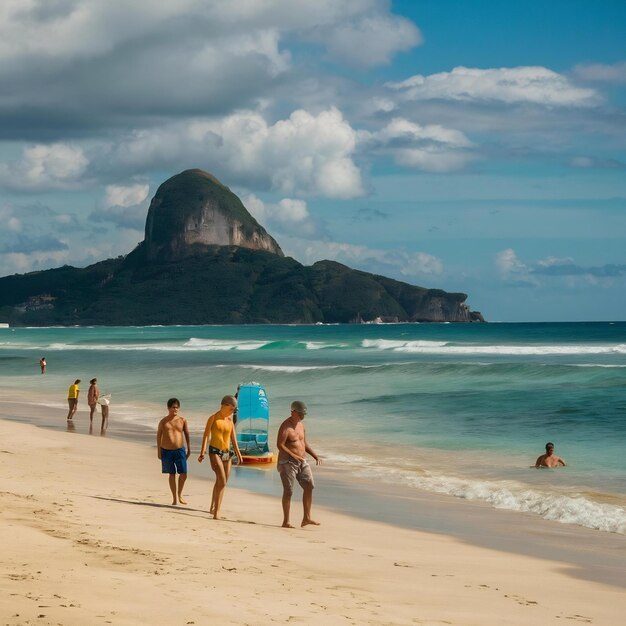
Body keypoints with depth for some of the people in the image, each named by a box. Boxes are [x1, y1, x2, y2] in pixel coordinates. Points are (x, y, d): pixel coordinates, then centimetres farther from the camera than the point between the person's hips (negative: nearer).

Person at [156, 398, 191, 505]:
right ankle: (174, 498, 16)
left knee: (183, 474, -5)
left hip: (180, 450, 1)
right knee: (172, 474, 6)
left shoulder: (182, 420, 1)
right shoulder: (163, 422, -1)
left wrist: (189, 448, 10)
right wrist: (158, 451, 4)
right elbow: (159, 436, 6)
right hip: (166, 451, -1)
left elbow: (187, 434, 9)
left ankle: (180, 494, 19)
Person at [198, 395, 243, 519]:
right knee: (222, 482, -18)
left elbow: (233, 437, 16)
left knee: (220, 482, 15)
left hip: (227, 453, 6)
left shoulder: (230, 419, 9)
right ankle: (216, 511, -17)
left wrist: (238, 453, 15)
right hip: (215, 452, -6)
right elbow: (206, 436, -11)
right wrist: (202, 453, -19)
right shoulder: (213, 418, -7)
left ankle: (213, 508, 32)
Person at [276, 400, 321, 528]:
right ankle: (286, 522, 1)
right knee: (288, 491, -5)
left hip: (302, 462, 8)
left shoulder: (301, 425, 13)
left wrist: (316, 456, 12)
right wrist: (294, 456, -25)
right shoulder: (286, 426, -14)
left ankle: (306, 518, 4)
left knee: (309, 486, 0)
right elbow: (280, 445, -20)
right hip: (287, 463, -8)